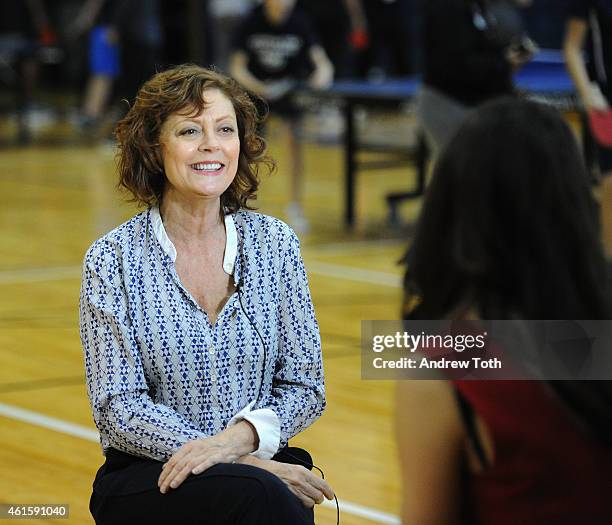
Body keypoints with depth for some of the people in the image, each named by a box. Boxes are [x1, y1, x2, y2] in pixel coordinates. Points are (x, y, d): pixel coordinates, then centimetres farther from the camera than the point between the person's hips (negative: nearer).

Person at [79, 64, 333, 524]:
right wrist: (244, 466, -17)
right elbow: (119, 406, -7)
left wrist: (239, 437, -16)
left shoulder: (275, 243, 5)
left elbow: (305, 386, 5)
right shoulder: (114, 259, -3)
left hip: (261, 463, 3)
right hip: (147, 477, -3)